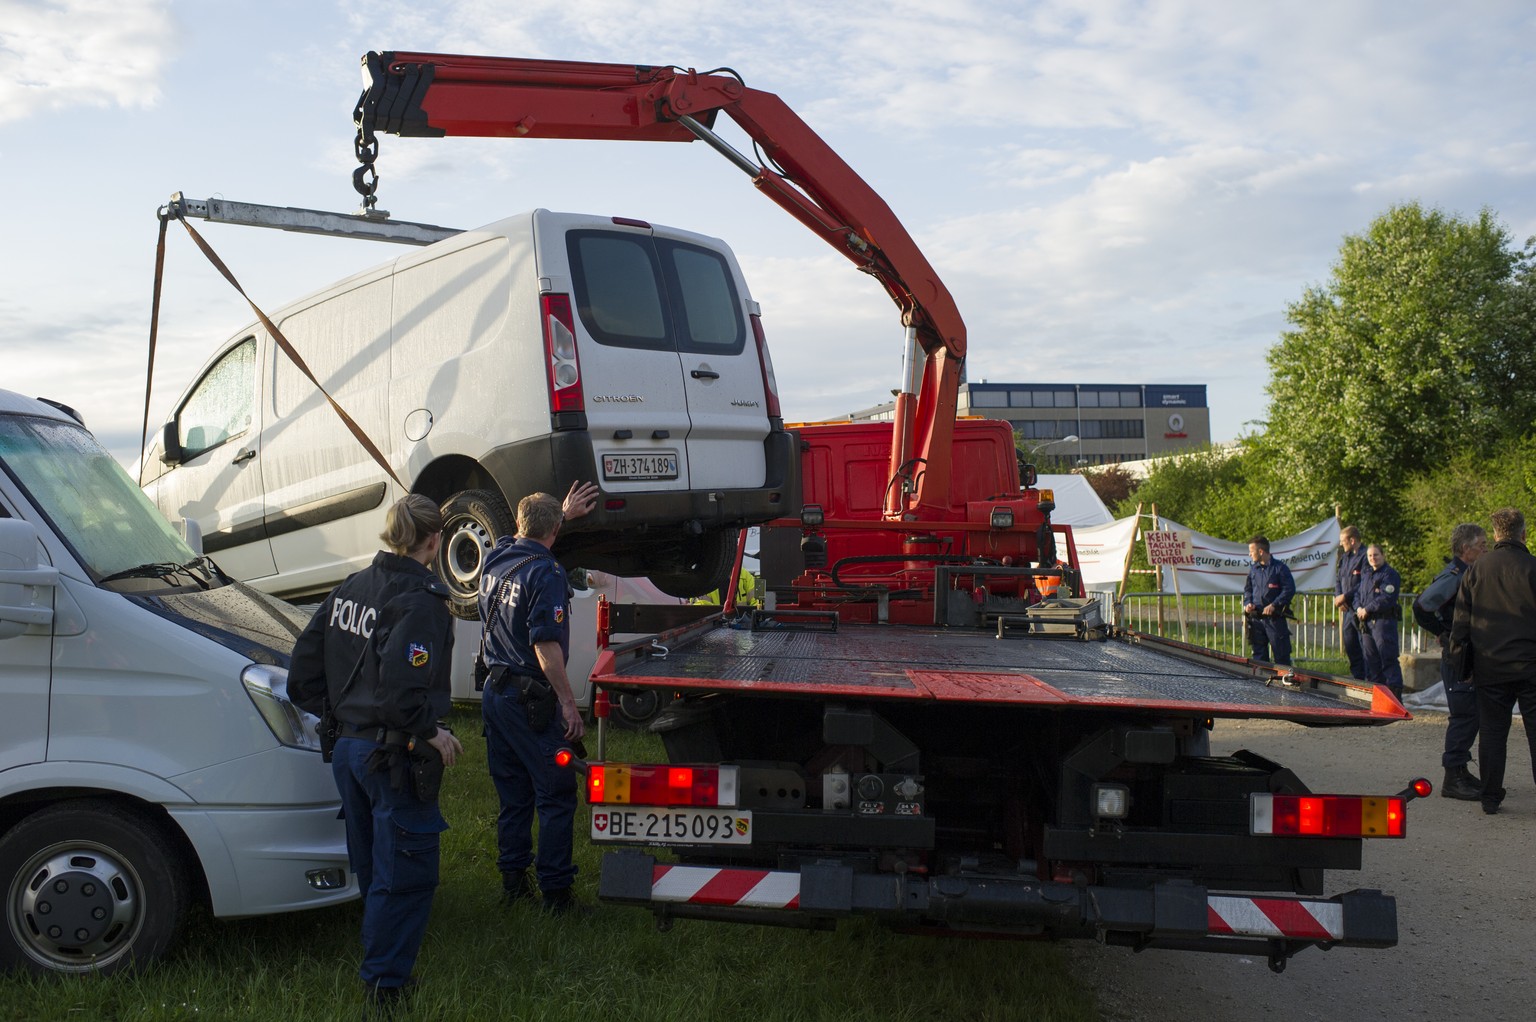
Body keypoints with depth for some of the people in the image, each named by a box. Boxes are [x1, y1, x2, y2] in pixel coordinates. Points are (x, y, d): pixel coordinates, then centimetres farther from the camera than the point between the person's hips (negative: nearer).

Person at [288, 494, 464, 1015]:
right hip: (393, 756, -8)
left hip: (348, 748, 8)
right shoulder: (421, 599, -18)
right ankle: (383, 986, 8)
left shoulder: (350, 588, 7)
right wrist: (432, 732, -15)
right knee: (406, 875, 3)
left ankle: (382, 962, 34)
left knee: (371, 870, 20)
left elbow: (303, 674, 9)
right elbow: (399, 689, -29)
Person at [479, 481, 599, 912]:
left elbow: (524, 537, 33)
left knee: (513, 796, 16)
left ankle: (513, 881, 22)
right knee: (556, 797, -2)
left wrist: (565, 511, 39)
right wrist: (568, 703, -18)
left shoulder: (497, 557, 7)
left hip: (495, 691, 8)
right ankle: (555, 891, 0)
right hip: (531, 699, -8)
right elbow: (545, 646, -21)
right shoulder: (545, 572, -16)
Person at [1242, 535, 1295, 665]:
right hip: (1256, 618, 6)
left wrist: (1274, 605, -16)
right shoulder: (1253, 570, 12)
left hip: (1275, 618, -5)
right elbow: (1247, 589, 21)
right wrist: (1248, 603, 1)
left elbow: (1289, 589, -8)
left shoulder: (1280, 568, -5)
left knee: (1281, 655, -4)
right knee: (1259, 654, 9)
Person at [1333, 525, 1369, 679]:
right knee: (1349, 645, 13)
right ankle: (1356, 677, 21)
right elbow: (1338, 579, 21)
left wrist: (1345, 596, -13)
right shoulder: (1344, 558, 16)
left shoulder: (1365, 557, -12)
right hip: (1347, 609, 9)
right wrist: (1338, 596, 3)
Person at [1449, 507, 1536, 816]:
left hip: (1489, 667, 3)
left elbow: (1461, 621, 6)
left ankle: (1491, 798, 11)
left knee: (1492, 733, 9)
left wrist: (1461, 662, 12)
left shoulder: (1476, 570, 4)